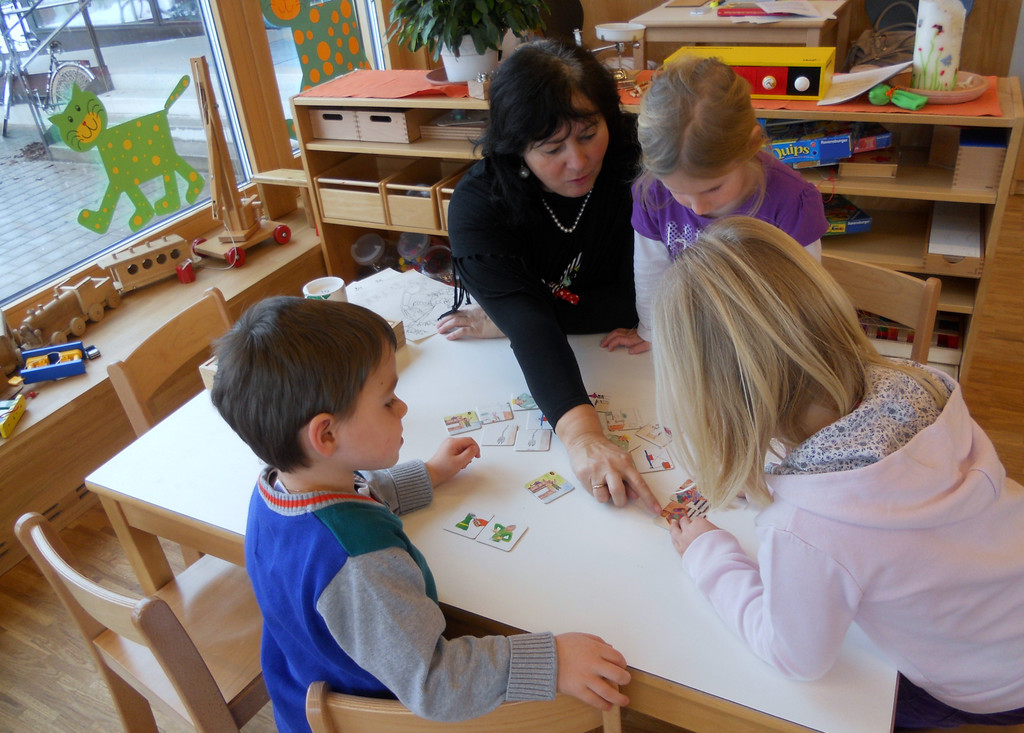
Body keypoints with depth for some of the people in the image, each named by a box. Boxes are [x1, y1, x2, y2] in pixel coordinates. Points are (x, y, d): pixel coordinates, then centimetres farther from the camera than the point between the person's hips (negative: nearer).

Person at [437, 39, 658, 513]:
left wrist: (505, 322, -21)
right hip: (515, 374, -1)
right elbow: (527, 321, -34)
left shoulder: (634, 173, -17)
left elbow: (638, 297, -15)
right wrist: (581, 434, -50)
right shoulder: (477, 203, -21)